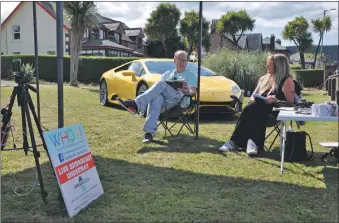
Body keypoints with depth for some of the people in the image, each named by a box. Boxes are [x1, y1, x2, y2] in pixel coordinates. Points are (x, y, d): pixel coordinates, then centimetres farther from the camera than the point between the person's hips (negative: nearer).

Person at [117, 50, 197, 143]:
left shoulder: (191, 75, 20)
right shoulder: (167, 74, 31)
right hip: (164, 103, 3)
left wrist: (188, 91, -21)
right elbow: (158, 90, 22)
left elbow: (194, 92, 4)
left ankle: (137, 105, -41)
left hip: (178, 100, -3)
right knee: (156, 98, -36)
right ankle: (149, 132, -49)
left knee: (161, 83, -29)